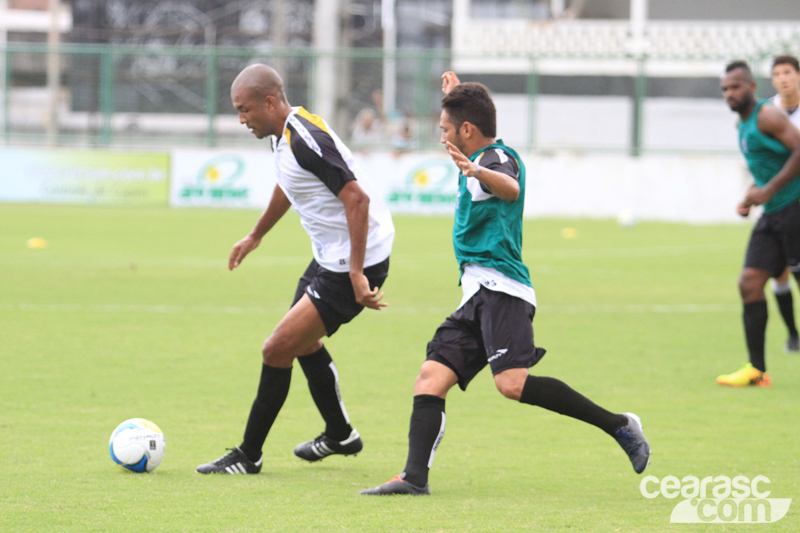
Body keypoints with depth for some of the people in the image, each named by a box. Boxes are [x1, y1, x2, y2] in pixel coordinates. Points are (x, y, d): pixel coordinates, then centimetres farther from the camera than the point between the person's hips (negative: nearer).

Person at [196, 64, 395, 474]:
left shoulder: (306, 140, -26)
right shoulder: (285, 135, 6)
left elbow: (356, 198, -29)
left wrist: (357, 273, -31)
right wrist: (256, 235, 39)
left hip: (354, 265, -11)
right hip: (330, 256, 11)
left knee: (277, 349, -10)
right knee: (304, 344, 27)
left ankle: (248, 456, 2)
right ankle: (340, 435, 46)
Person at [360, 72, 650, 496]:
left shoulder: (498, 157, -7)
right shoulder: (483, 159, 23)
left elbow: (510, 189, -33)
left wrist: (475, 172, -52)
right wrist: (456, 95, 56)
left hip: (500, 289, -10)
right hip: (479, 294, 10)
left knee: (512, 383, -26)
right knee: (431, 375, -3)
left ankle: (619, 426, -20)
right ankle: (415, 476, -13)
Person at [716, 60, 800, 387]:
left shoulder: (767, 116, -11)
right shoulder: (743, 124, 17)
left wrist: (768, 191, -22)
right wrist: (751, 199, 13)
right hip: (772, 215, 9)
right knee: (750, 282, -1)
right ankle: (757, 370, 1)